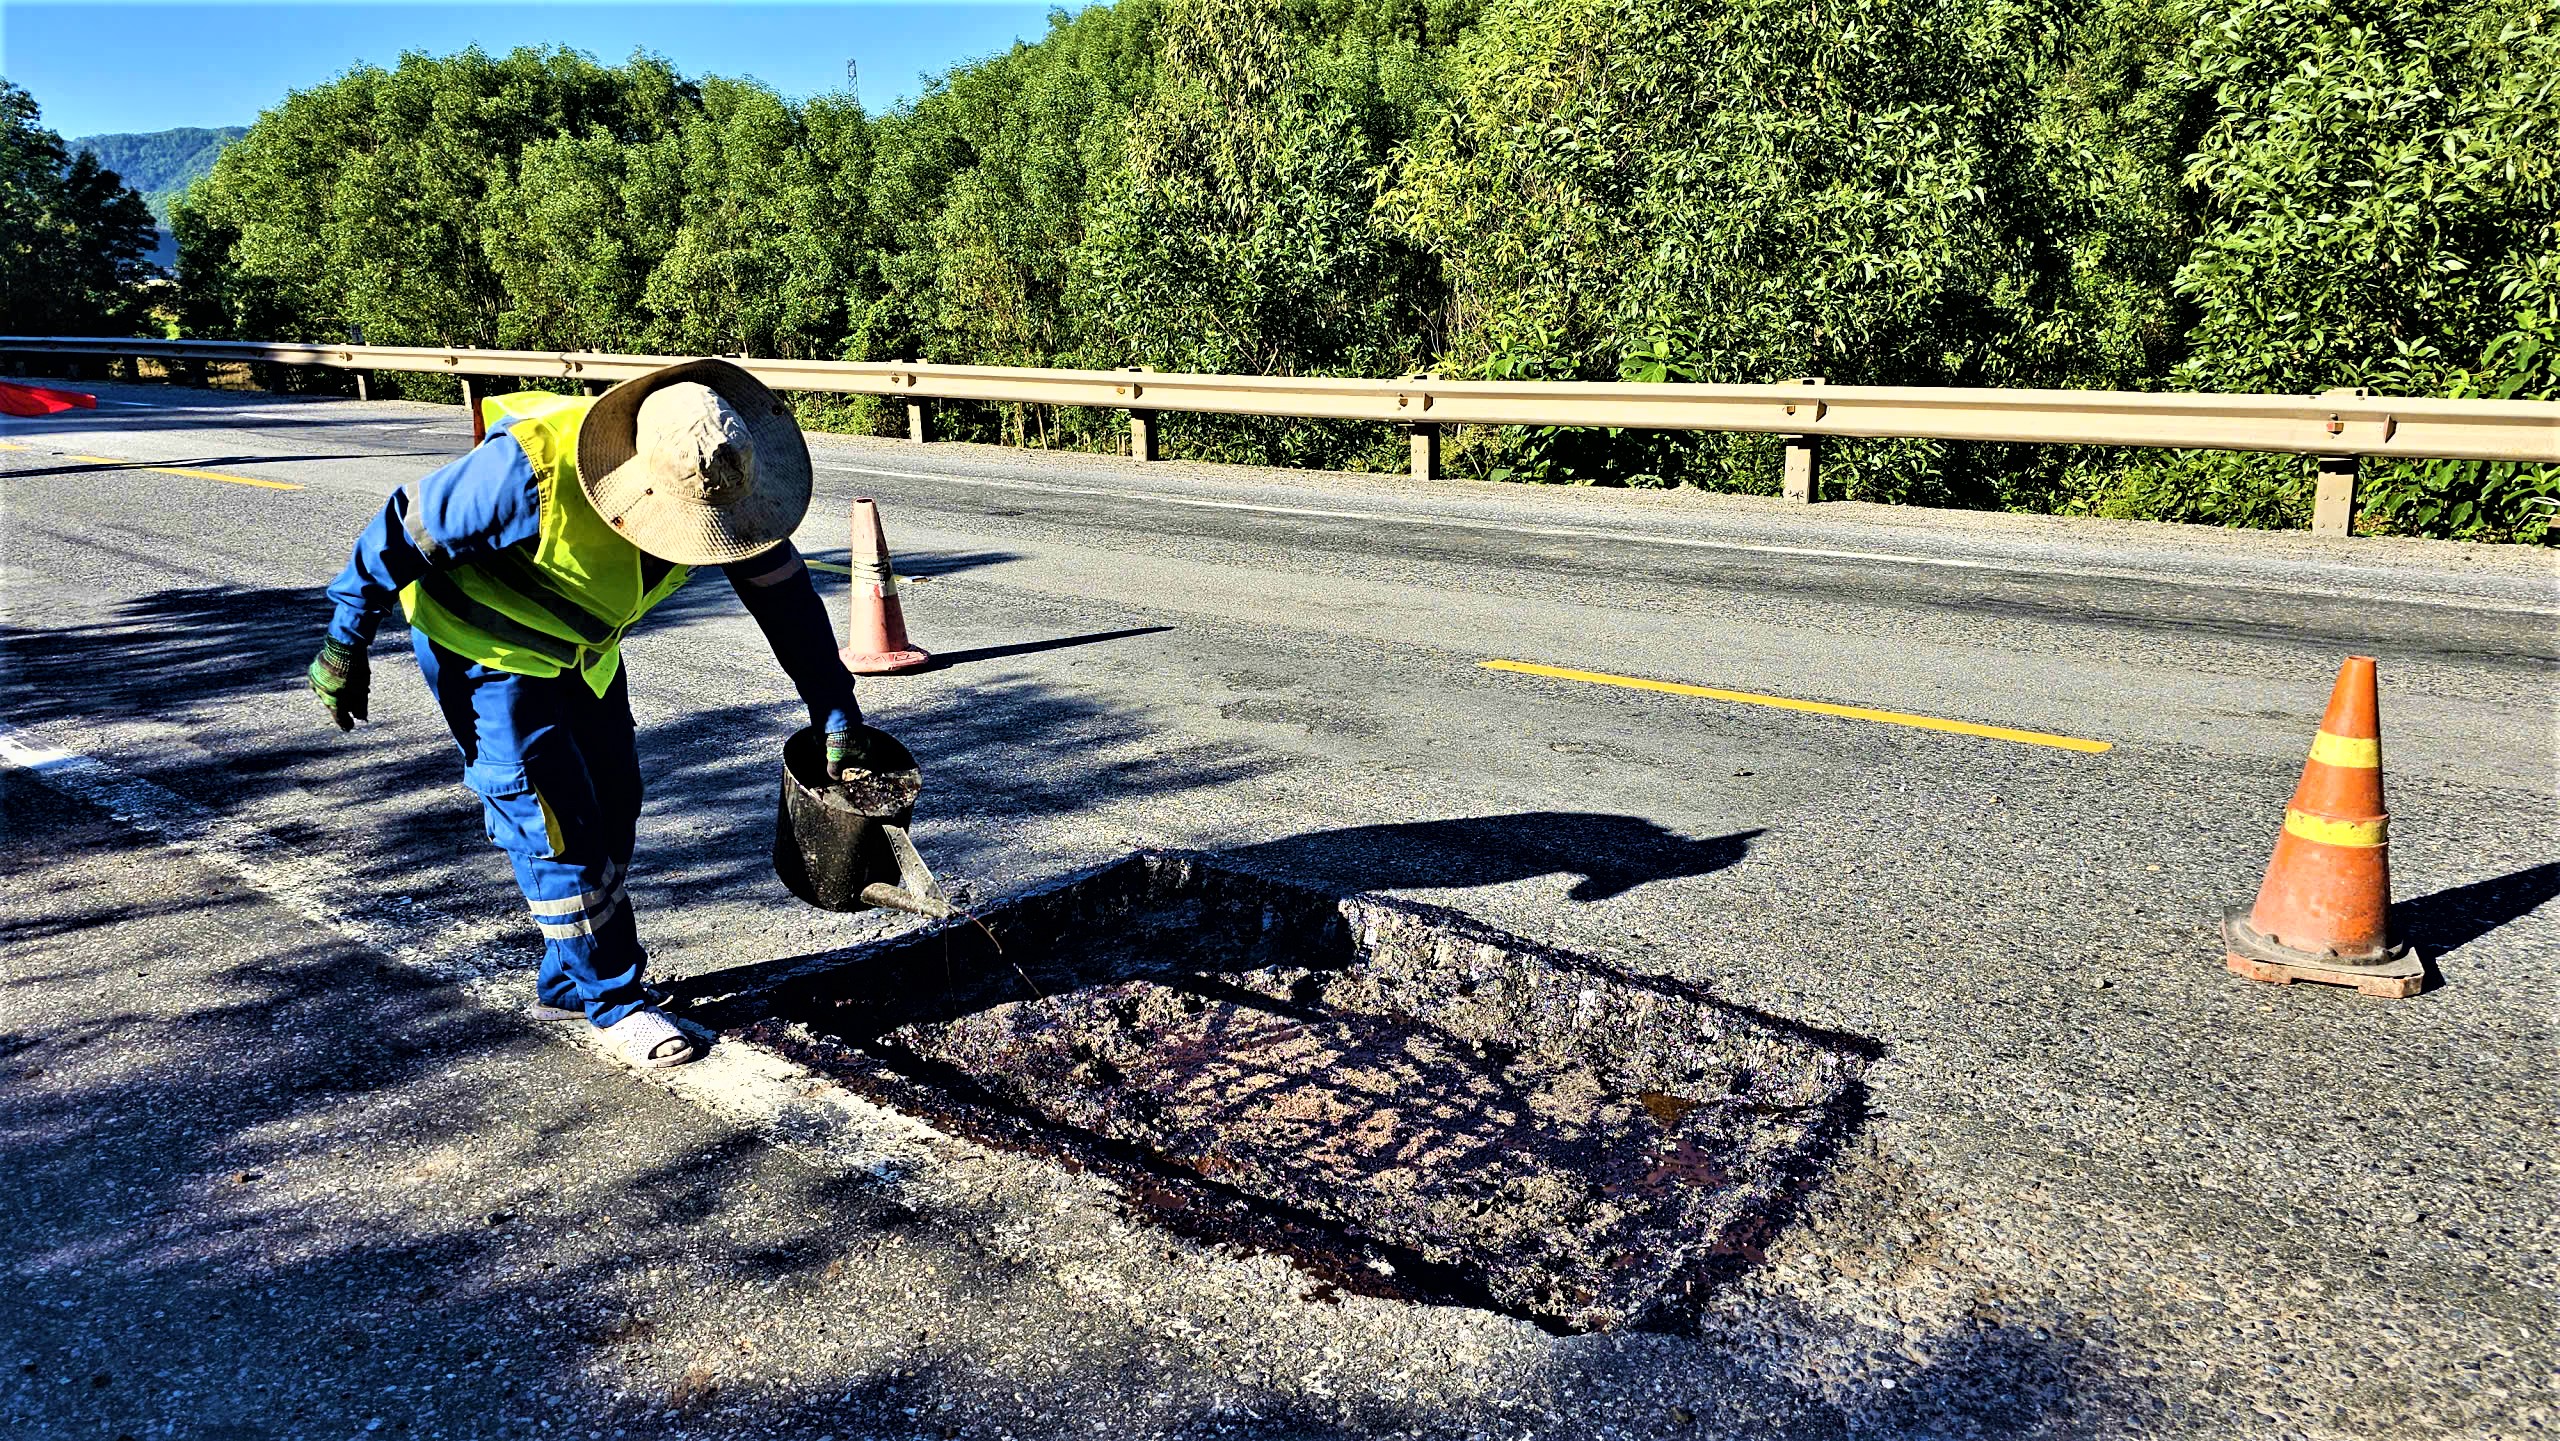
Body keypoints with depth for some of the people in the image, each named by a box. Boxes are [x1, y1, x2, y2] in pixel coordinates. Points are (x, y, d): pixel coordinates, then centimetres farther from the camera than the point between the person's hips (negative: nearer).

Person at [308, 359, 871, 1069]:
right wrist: (344, 647, -14)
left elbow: (781, 585, -12)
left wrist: (835, 707, -13)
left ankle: (569, 984, 26)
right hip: (485, 651, -6)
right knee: (556, 824, -7)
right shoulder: (530, 473, -38)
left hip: (581, 649, 7)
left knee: (613, 809, 10)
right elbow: (403, 532, -25)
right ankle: (615, 1003, 7)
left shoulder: (705, 476, -20)